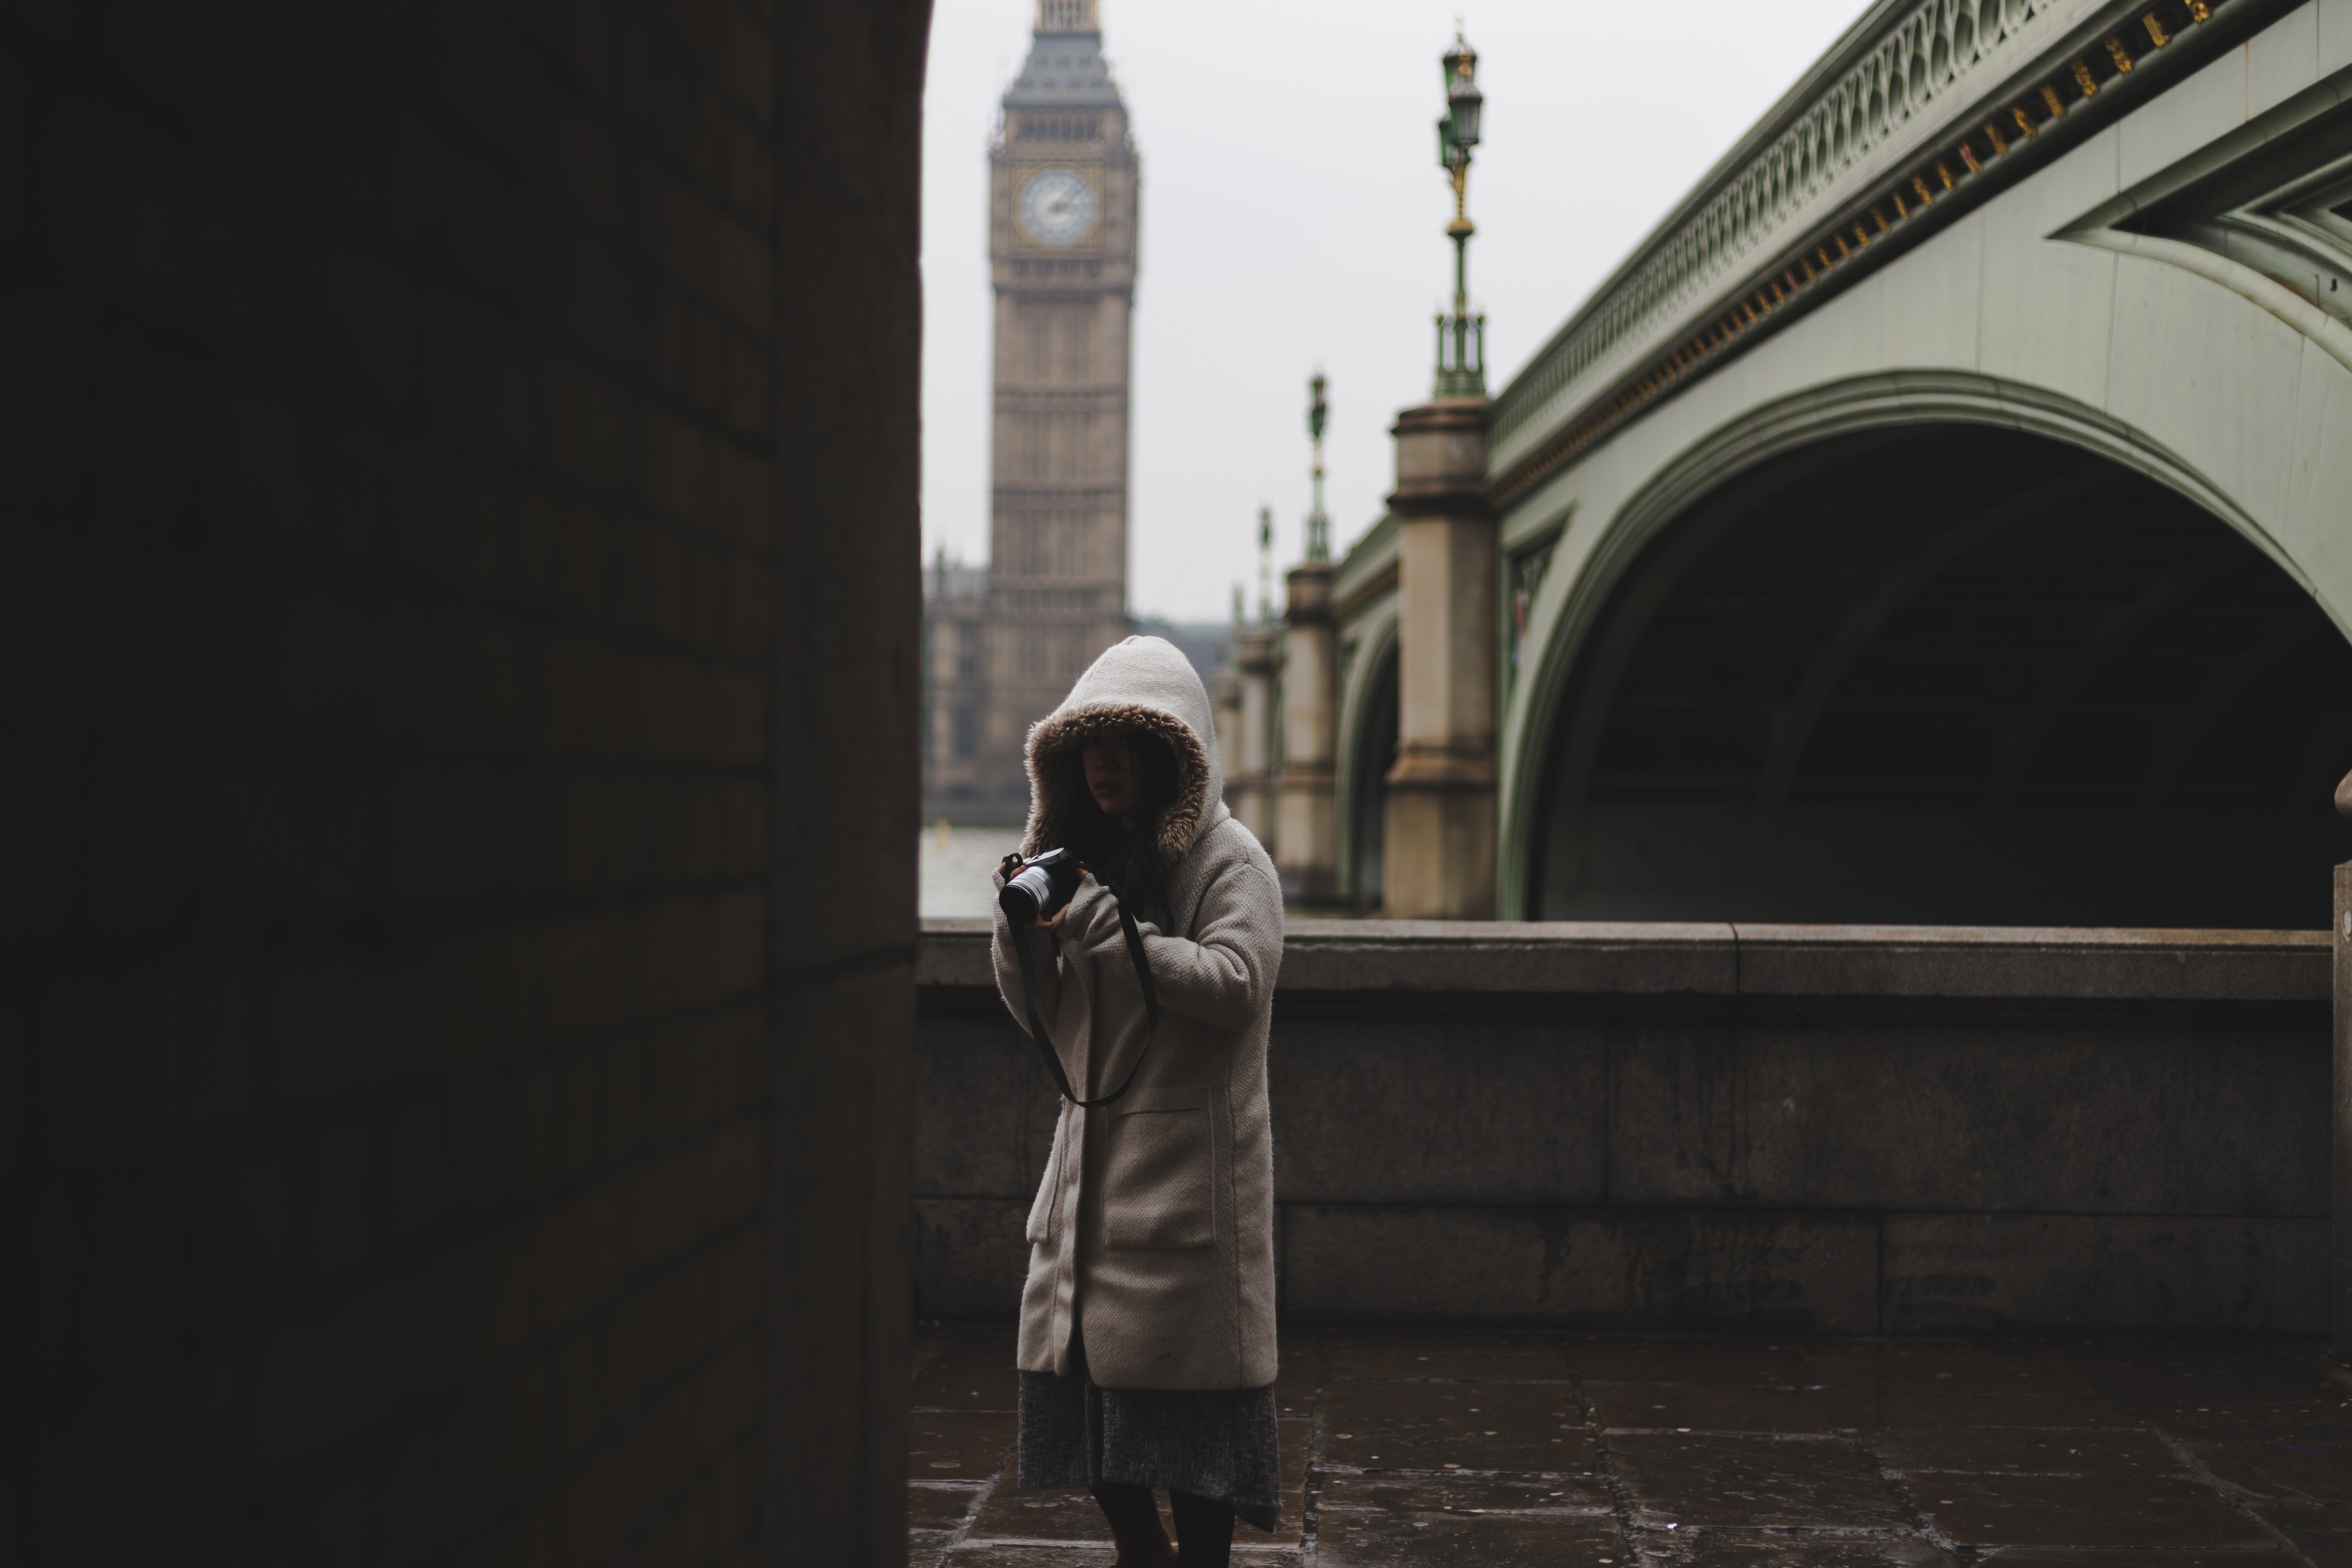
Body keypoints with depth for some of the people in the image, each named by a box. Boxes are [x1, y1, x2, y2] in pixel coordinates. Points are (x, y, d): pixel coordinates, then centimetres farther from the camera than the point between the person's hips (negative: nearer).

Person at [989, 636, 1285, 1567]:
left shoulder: (1229, 861, -5)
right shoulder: (1089, 856, 14)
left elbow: (1236, 983, -21)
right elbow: (1038, 1015, 16)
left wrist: (1100, 924, -21)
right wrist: (1022, 923, -3)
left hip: (1190, 1160, -6)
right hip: (1092, 1150, 6)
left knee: (1185, 1370, -5)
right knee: (1078, 1354, 6)